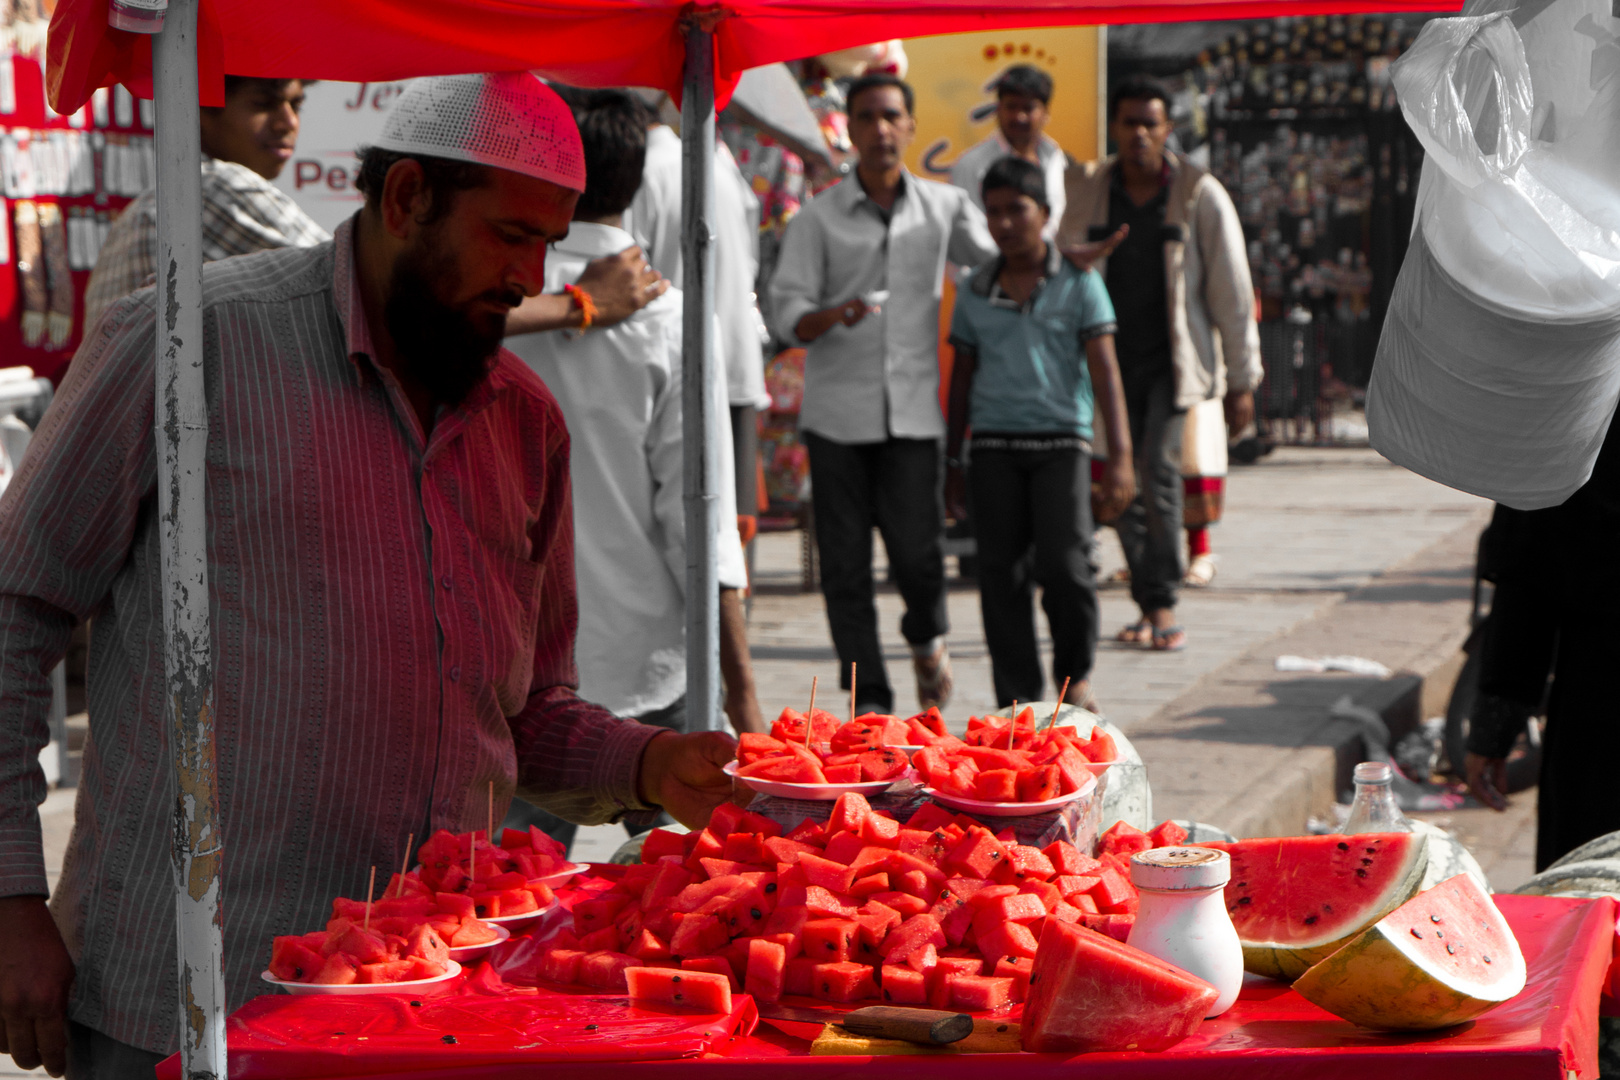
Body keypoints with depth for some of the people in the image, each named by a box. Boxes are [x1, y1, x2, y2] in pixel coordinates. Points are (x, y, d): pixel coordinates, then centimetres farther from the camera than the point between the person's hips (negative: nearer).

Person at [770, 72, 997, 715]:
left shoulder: (945, 207, 9)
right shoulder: (818, 218, 3)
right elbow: (789, 311, -3)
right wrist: (832, 315, -25)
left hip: (913, 410, 1)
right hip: (837, 413, 0)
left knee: (918, 550, -8)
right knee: (845, 560, -1)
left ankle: (926, 638, 25)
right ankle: (869, 699, 9)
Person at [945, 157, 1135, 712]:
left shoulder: (1078, 282, 3)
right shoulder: (975, 292, 10)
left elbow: (1103, 368, 0)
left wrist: (1119, 455, -8)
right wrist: (952, 462, 15)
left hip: (1060, 440, -2)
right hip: (994, 443, 2)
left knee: (1065, 566, -12)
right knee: (1001, 575, 0)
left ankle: (1075, 674, 12)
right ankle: (1018, 699, 7)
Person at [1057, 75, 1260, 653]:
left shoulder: (1200, 195, -4)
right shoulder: (1085, 190, 3)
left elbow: (1232, 293, -1)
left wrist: (1241, 380, -2)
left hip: (1174, 360, -3)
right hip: (1111, 360, 3)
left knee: (1158, 469, -18)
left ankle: (1162, 603, -9)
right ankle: (1150, 608, 15)